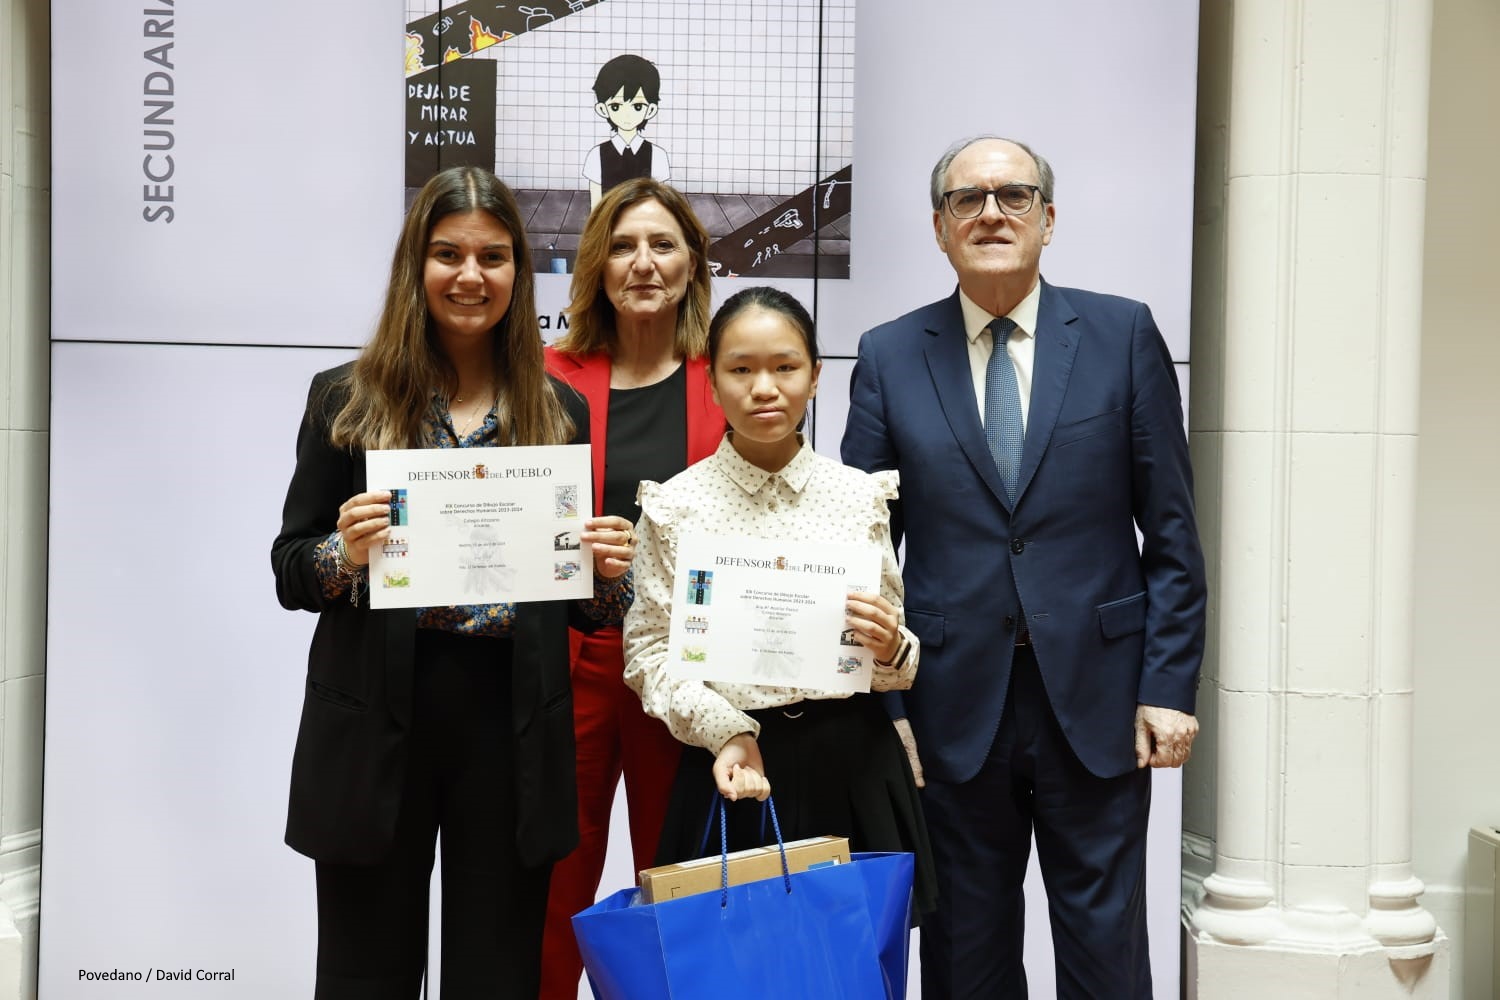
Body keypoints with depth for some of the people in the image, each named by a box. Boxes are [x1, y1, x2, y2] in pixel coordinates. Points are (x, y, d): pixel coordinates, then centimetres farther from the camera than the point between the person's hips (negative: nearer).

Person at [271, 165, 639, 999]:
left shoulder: (560, 410, 7)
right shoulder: (347, 398, 2)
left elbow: (581, 605, 12)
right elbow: (289, 571, 4)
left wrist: (608, 573, -10)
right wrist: (344, 554, -17)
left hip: (514, 730, 1)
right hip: (374, 727, -1)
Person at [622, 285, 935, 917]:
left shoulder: (861, 496, 3)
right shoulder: (673, 506, -2)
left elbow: (896, 661, 9)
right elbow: (648, 653, -2)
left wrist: (891, 650, -13)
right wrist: (725, 729, -16)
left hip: (854, 767, 2)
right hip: (731, 768, -1)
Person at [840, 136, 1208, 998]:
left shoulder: (1124, 334, 2)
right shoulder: (889, 358, 3)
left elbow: (1171, 530, 1)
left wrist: (1170, 686, -4)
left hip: (1097, 699, 0)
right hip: (955, 704, 1)